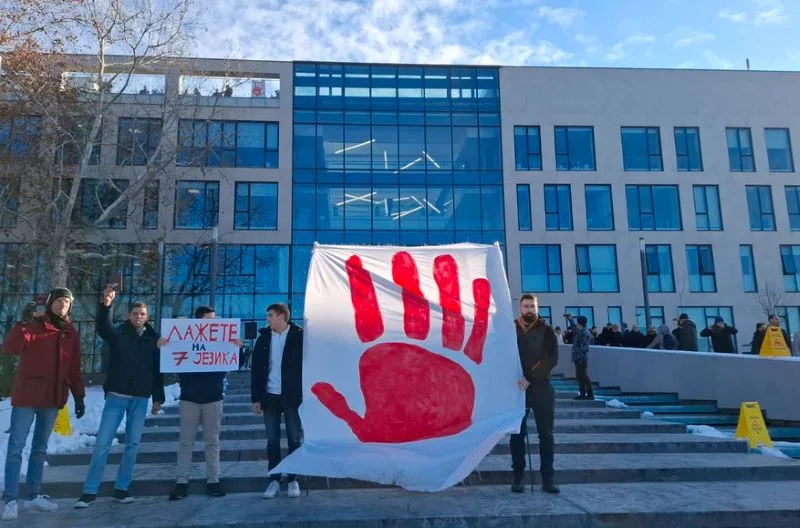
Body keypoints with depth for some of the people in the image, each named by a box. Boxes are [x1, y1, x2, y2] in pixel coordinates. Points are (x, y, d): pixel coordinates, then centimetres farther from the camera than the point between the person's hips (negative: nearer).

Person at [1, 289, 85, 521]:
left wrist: (79, 396, 9)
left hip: (53, 398, 5)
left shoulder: (71, 334, 8)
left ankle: (34, 496, 22)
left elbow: (74, 369, 11)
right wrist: (23, 323, -31)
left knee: (40, 448, 13)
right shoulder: (33, 326, -4)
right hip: (26, 397, -5)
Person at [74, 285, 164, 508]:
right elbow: (103, 327, -24)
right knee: (102, 443, -2)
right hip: (117, 396, -2)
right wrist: (106, 305, -43)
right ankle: (89, 491, 9)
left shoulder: (153, 339, 5)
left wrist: (158, 398, 7)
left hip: (141, 399, 2)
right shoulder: (118, 333, 0)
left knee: (133, 444, 6)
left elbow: (158, 370, 9)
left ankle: (121, 488, 17)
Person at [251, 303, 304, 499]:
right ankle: (274, 481, 18)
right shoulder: (263, 338, 7)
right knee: (272, 441, 8)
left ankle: (293, 480, 16)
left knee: (294, 440, 5)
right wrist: (256, 398, 2)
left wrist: (305, 395, -10)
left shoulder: (299, 337, -4)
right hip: (270, 397, 3)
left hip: (292, 397, -3)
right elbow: (256, 369, 7)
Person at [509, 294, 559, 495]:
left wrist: (530, 378, -16)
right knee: (517, 434, 4)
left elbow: (551, 358, -6)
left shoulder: (546, 330, 4)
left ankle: (548, 478, 12)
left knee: (546, 434, 4)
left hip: (541, 388, 0)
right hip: (517, 389, 0)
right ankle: (518, 477, 13)